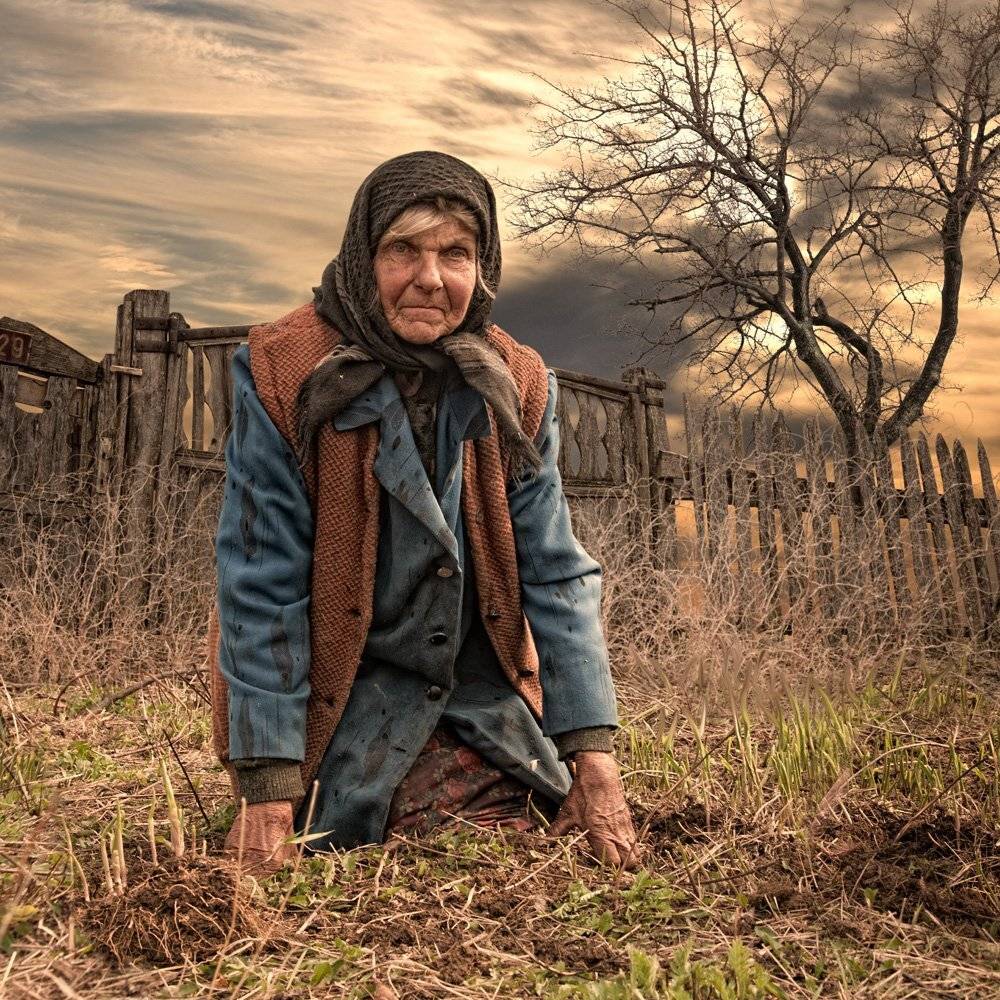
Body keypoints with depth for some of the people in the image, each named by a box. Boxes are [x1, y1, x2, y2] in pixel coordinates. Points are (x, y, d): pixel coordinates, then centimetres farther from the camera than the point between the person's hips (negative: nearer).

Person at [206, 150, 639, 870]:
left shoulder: (519, 387, -4)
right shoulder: (284, 374, -15)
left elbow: (555, 574, -4)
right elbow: (262, 584, -16)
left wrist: (594, 757, -9)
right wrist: (269, 791, -17)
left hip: (484, 690, 4)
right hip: (345, 700, -3)